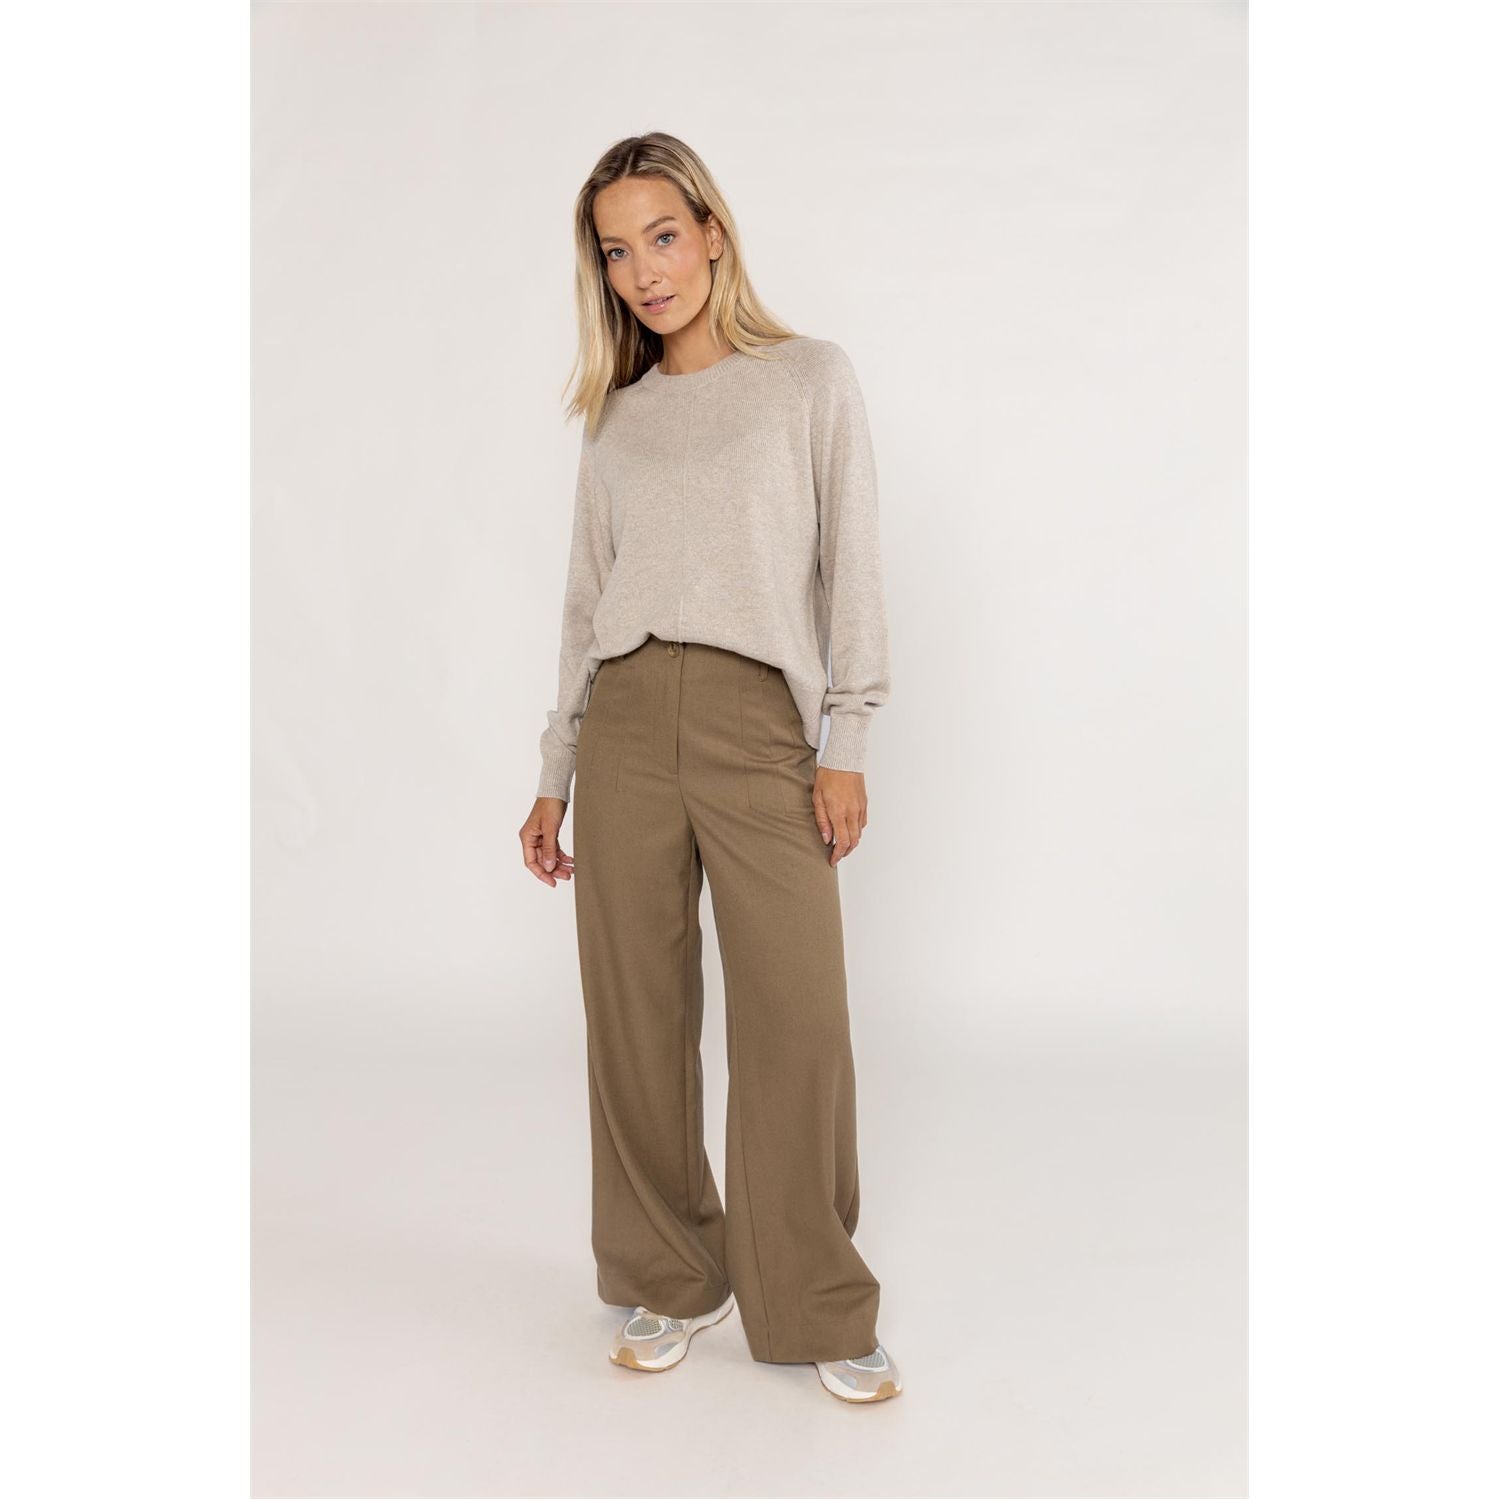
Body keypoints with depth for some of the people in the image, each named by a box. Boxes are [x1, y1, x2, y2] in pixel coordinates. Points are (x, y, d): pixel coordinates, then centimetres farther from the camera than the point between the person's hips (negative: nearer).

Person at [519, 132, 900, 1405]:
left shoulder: (812, 379, 7)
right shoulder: (618, 416, 16)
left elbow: (852, 564, 2)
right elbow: (587, 597, 16)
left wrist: (846, 743, -6)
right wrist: (556, 773, 13)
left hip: (760, 724, -3)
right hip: (626, 725, 3)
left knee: (799, 1020, -7)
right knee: (638, 1018, 4)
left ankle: (819, 1314, 10)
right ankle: (672, 1285, 21)